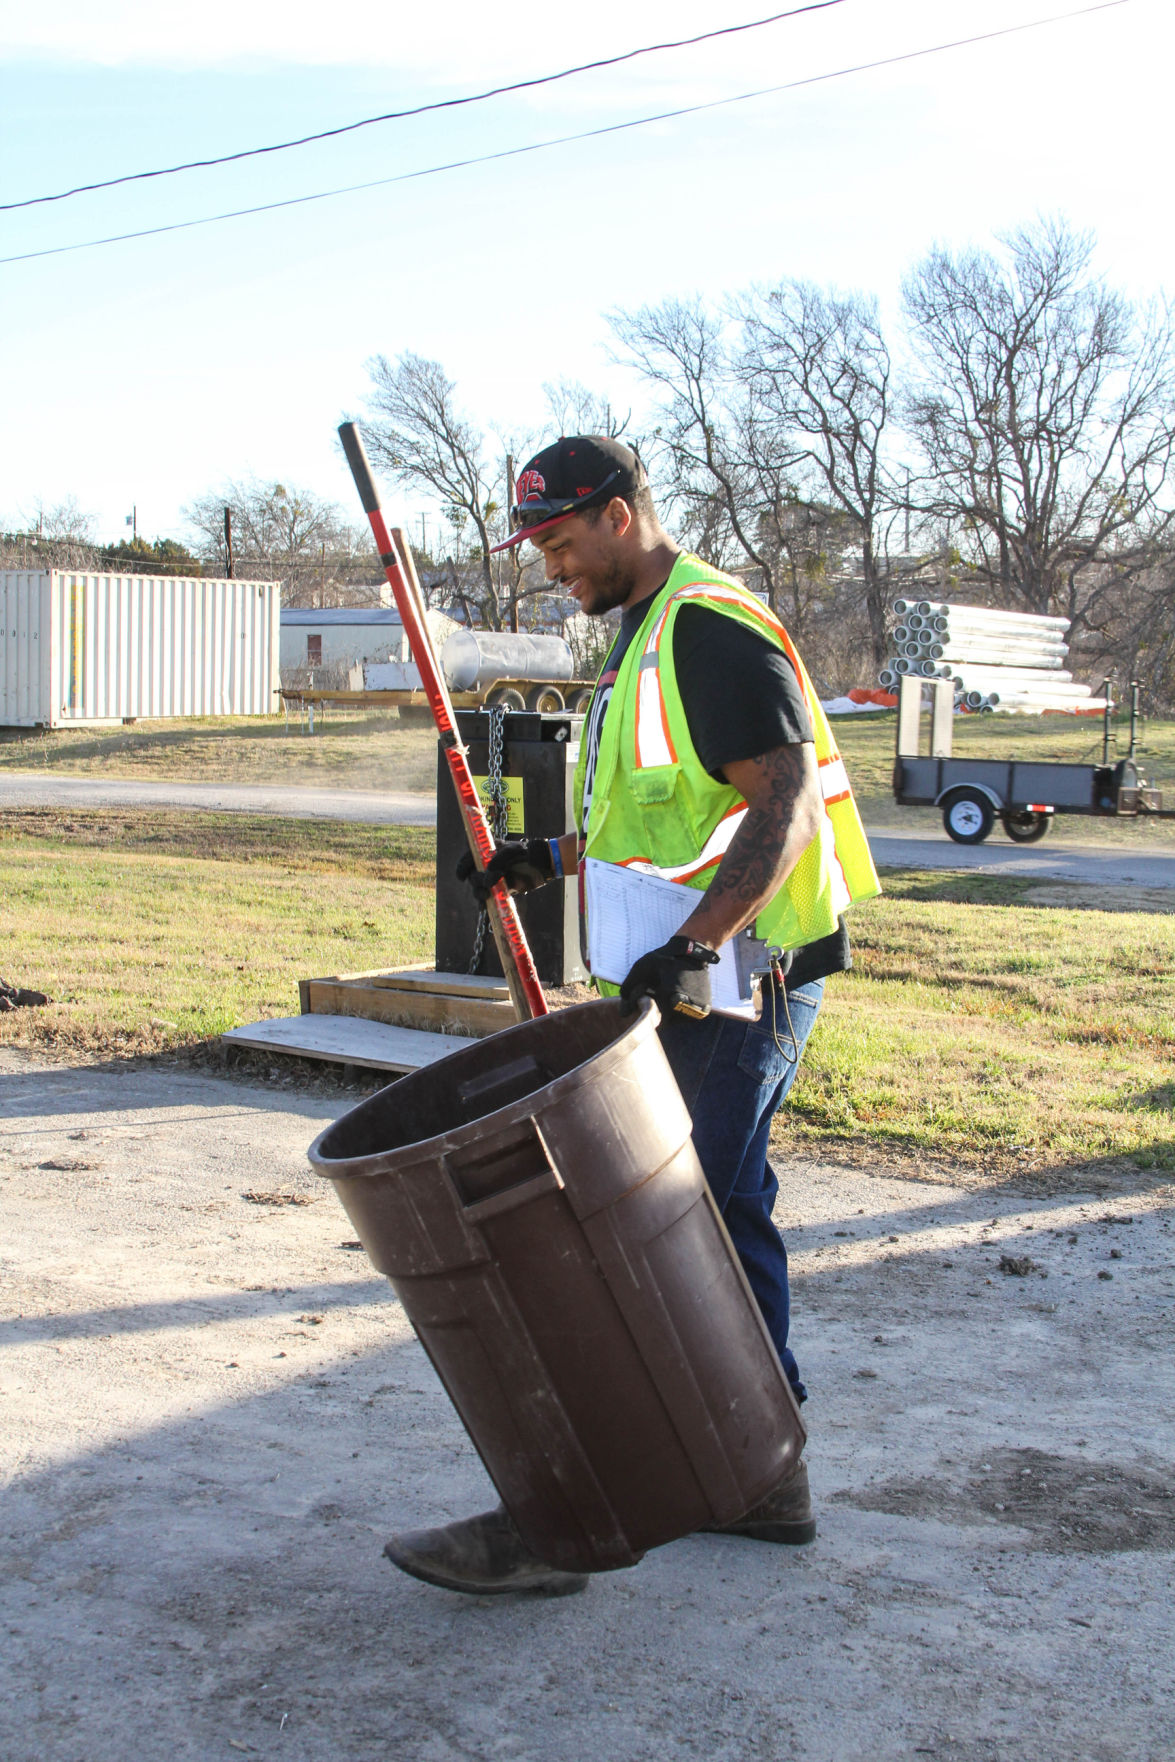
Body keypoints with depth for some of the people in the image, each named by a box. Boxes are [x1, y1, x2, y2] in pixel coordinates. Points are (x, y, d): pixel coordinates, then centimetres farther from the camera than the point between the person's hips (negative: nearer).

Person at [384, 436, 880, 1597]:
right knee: (717, 1221, 15)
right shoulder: (648, 637, 18)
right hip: (702, 989, 11)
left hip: (733, 989, -11)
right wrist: (552, 859, 13)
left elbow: (781, 804, -23)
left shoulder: (713, 631, -15)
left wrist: (692, 945, -32)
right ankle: (766, 1476, 26)